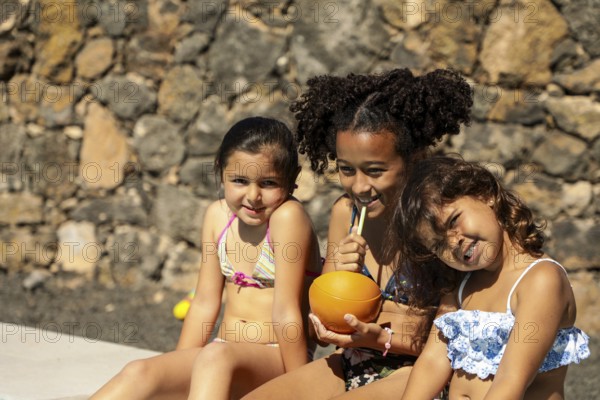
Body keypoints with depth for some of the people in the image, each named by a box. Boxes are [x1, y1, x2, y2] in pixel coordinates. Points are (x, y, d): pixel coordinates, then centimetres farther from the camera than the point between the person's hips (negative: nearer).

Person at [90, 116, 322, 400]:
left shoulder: (287, 216, -14)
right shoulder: (218, 215, 6)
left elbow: (286, 312, -16)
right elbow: (205, 302, 10)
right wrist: (178, 372, 8)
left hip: (275, 358, -6)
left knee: (216, 356, -36)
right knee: (139, 373, -15)